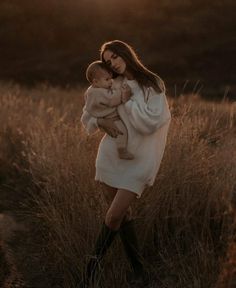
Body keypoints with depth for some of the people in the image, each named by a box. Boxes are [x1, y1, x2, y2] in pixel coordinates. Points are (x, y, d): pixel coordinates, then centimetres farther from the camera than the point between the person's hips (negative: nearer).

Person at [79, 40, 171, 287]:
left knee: (114, 216, -12)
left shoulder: (152, 85, -6)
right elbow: (87, 117, 13)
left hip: (137, 162, -5)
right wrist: (100, 122, -9)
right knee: (122, 214, 9)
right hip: (110, 156, 5)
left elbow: (149, 123, -18)